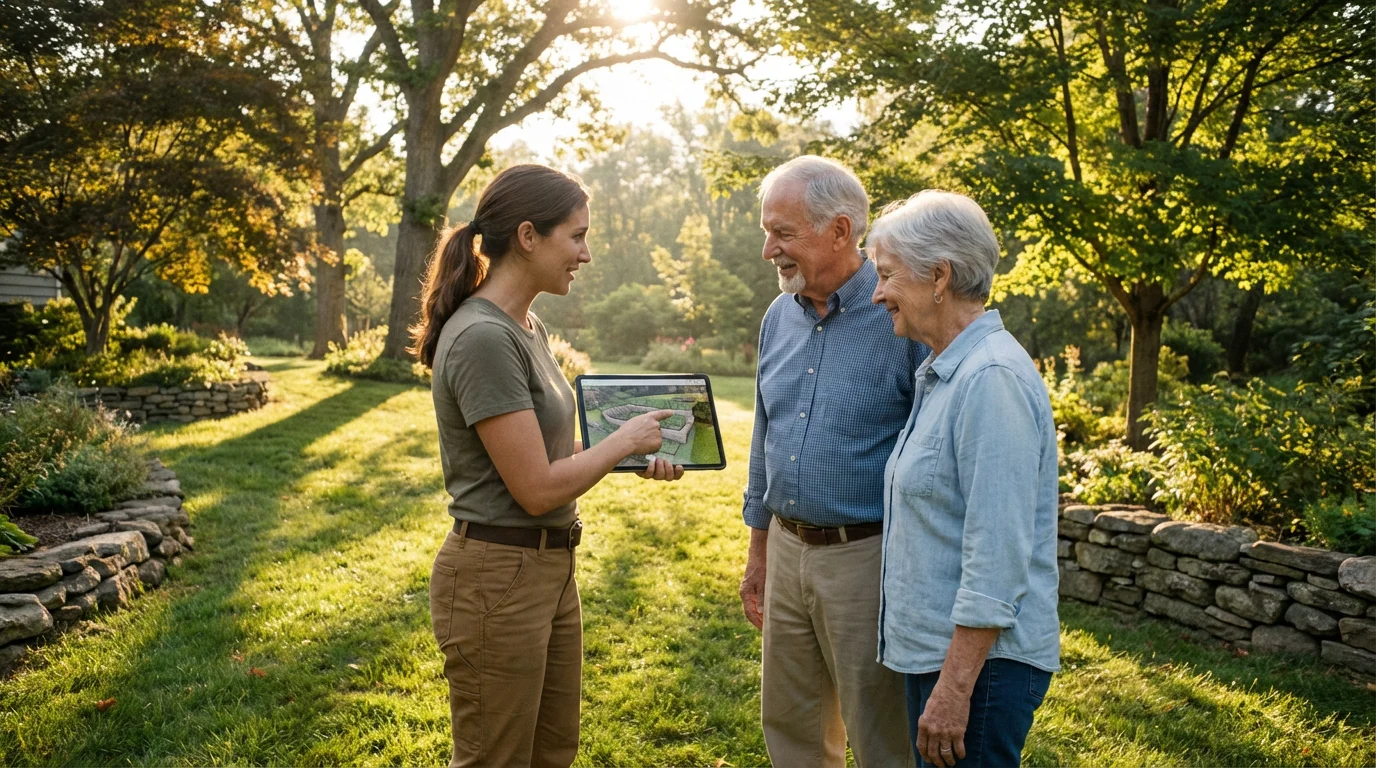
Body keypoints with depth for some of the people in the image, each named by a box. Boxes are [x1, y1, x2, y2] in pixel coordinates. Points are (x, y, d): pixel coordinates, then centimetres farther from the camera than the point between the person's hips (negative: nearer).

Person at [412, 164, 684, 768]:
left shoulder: (527, 327, 8)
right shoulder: (482, 339, -22)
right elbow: (537, 488, -22)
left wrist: (639, 459, 5)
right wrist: (625, 440, -9)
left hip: (550, 569, 9)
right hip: (497, 577, -9)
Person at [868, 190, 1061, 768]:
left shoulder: (993, 380, -20)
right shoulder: (942, 373, 12)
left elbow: (997, 560, -24)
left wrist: (953, 688, -22)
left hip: (979, 657, -10)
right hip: (931, 647, 10)